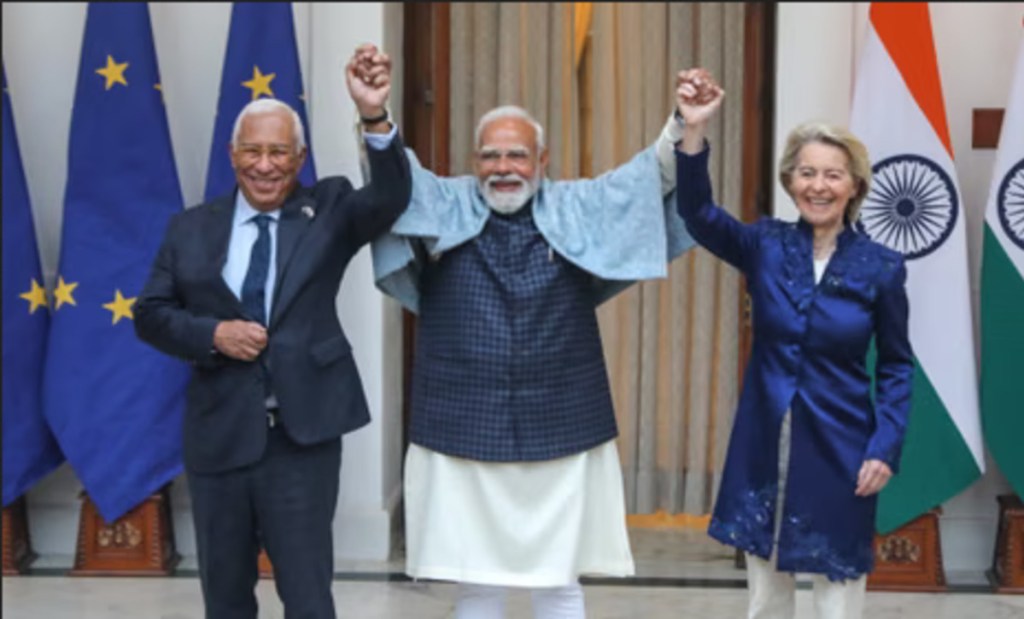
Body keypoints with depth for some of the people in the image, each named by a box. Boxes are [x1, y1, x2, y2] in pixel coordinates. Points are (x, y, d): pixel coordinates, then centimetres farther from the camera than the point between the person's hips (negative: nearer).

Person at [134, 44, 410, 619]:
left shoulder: (328, 210, 0)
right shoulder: (192, 228, 5)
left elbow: (391, 199, -18)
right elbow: (151, 314, 6)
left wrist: (375, 116, -34)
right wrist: (214, 334, -13)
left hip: (302, 437, -2)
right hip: (218, 436, 3)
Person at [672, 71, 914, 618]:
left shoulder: (881, 266, -5)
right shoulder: (765, 247, -2)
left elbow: (896, 366, 1)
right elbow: (698, 214, -18)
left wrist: (886, 447, -10)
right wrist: (694, 131, -32)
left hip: (838, 451, -2)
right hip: (764, 447, 2)